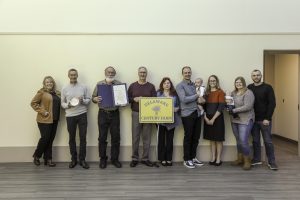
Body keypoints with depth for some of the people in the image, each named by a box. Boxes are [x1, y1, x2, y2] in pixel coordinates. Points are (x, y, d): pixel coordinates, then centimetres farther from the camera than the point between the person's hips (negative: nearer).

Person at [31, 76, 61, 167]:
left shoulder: (57, 93, 11)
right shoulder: (42, 92, -5)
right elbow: (33, 103, -7)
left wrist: (57, 115, 4)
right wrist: (42, 112, -13)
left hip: (54, 120, 6)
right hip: (44, 120, -5)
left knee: (50, 140, 9)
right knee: (45, 138, -3)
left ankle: (48, 159, 17)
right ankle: (36, 156, 20)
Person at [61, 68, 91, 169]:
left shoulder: (83, 87, 4)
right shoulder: (64, 89, 4)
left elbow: (89, 99, 5)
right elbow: (62, 103, 6)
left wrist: (83, 101, -15)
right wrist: (68, 105, -14)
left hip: (82, 115, 0)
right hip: (70, 116, 0)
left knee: (83, 138, 2)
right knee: (72, 138, 8)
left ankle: (82, 159, 13)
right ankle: (73, 159, 21)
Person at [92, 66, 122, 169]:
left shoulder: (119, 84, 5)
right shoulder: (99, 84, 5)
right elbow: (93, 97, 6)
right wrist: (95, 99, -17)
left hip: (114, 113, 0)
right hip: (103, 113, 0)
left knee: (115, 137, 5)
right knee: (102, 137, 5)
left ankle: (115, 159, 18)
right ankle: (103, 159, 18)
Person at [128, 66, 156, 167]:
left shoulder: (151, 86, 6)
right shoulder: (132, 86, 7)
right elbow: (127, 98, 7)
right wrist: (134, 99, -11)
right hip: (136, 114, 0)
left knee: (147, 138, 5)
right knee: (135, 137, 3)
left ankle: (145, 158, 15)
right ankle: (135, 158, 14)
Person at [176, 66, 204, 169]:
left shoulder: (194, 85, 17)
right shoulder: (180, 86, -4)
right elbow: (184, 99, -16)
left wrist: (200, 100, -1)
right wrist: (196, 96, -9)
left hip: (197, 113, 6)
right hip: (187, 114, -6)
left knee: (196, 137, 10)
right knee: (188, 137, 1)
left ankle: (193, 157, 24)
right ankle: (186, 160, 13)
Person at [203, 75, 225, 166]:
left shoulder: (220, 92, -5)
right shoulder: (207, 93, 10)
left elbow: (221, 107, -12)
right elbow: (204, 106, 7)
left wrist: (213, 119, -15)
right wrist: (205, 118, -6)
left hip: (217, 118, -5)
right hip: (208, 119, 5)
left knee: (218, 139, 3)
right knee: (211, 139, 11)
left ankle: (218, 159, 12)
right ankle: (213, 158, 19)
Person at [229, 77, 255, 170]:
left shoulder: (248, 93, -11)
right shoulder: (233, 93, 11)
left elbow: (247, 107, -20)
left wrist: (234, 110, -18)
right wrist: (230, 110, -7)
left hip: (245, 120, -6)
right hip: (234, 120, 6)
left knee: (243, 141, -8)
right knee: (238, 141, 14)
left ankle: (247, 161, 9)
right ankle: (240, 159, 28)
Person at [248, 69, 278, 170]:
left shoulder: (267, 87, -5)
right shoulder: (249, 88, 5)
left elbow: (272, 104, -9)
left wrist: (267, 118, -14)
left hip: (264, 120, -3)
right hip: (253, 119, 3)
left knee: (268, 141, 1)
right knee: (255, 140, 11)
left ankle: (271, 162, 11)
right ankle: (257, 159, 23)